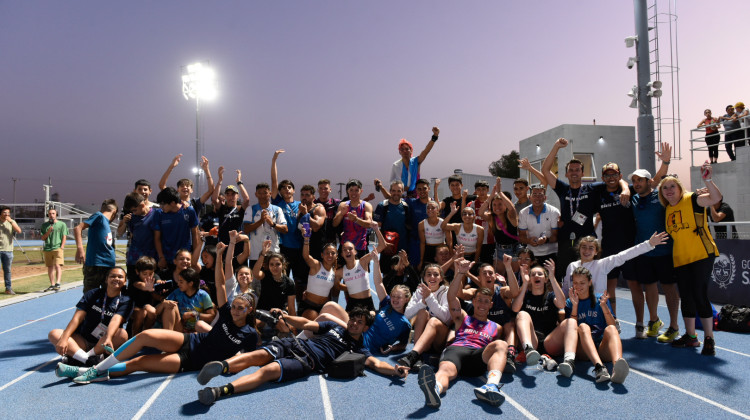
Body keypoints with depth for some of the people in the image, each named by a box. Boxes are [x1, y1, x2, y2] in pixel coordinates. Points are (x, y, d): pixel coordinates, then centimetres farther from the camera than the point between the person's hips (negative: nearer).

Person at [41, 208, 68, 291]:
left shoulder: (62, 224, 7)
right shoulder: (44, 225, 13)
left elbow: (64, 237, 2)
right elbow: (43, 238, 10)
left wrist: (62, 247, -8)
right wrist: (48, 232, -7)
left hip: (58, 248, -4)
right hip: (47, 249, 4)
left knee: (57, 265, -17)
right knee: (50, 267, 7)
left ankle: (58, 283, -24)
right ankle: (52, 285, 14)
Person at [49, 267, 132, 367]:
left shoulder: (126, 301, -2)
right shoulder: (93, 294, 6)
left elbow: (116, 320, -21)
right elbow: (77, 318, -5)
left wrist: (108, 338, -41)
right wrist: (64, 339, -20)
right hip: (83, 341, 3)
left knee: (122, 334, -32)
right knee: (54, 334, -18)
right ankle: (87, 359, -42)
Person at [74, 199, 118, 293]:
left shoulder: (107, 224, 20)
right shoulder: (99, 216, -2)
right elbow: (77, 228, -14)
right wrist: (79, 248, -25)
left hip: (109, 267, 8)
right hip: (94, 265, -8)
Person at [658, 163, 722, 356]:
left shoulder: (692, 199, -6)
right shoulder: (667, 209, 11)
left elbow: (716, 197, -24)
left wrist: (707, 179, -37)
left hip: (701, 255, -6)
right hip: (680, 259, 6)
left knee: (700, 295, -7)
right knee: (686, 297, 10)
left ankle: (709, 339, 5)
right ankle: (690, 336, 22)